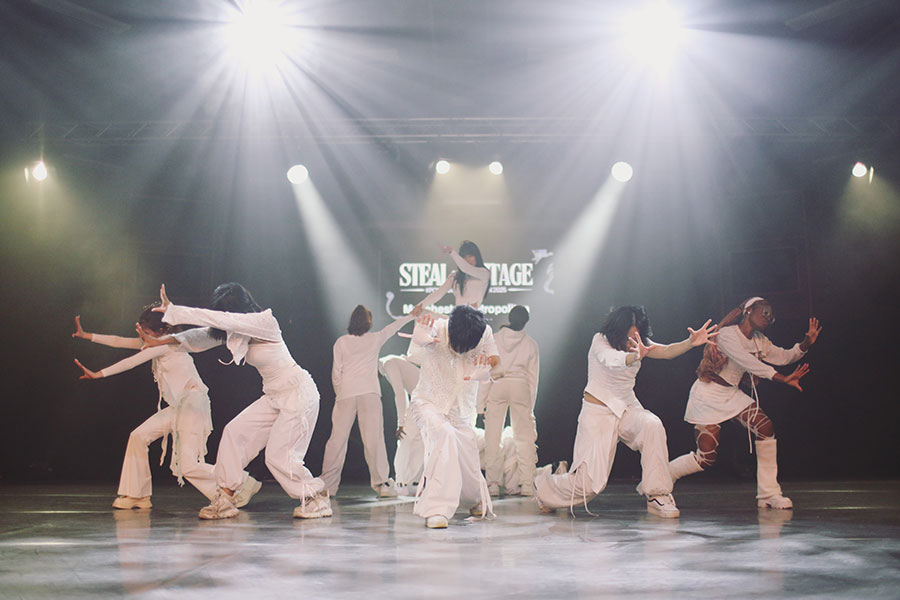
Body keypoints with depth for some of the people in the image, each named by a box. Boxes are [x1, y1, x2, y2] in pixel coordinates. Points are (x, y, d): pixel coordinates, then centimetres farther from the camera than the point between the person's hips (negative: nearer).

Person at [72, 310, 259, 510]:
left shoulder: (168, 343, -13)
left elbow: (132, 362, -16)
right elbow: (120, 341, 15)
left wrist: (98, 374, -16)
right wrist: (87, 336, 12)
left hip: (193, 405, -10)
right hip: (176, 407, 10)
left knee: (189, 466, -13)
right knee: (139, 437, 3)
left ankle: (244, 484, 0)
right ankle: (137, 495, 14)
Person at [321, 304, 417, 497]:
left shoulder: (341, 342, 9)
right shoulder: (375, 339, 10)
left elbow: (336, 372, 7)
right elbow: (393, 327, 27)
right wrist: (411, 316, 42)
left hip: (346, 394, 1)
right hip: (370, 392, -1)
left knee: (338, 438, 3)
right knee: (374, 437, -4)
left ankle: (327, 485, 6)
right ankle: (382, 483, -8)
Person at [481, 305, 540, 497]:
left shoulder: (494, 339, 4)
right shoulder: (530, 343, 7)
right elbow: (533, 377, 9)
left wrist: (482, 399, 5)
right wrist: (530, 407, 14)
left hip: (496, 386, 0)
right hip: (520, 387, 1)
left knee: (492, 436, 4)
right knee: (524, 436, 5)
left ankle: (492, 483, 1)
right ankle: (527, 484, 1)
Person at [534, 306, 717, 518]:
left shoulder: (639, 344, -1)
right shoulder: (600, 342, -16)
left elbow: (666, 351, -19)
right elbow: (613, 361, -38)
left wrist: (690, 342, -39)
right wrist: (635, 356, -60)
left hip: (627, 409, 5)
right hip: (597, 412, -5)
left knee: (653, 425, -31)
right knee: (590, 484, -8)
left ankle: (657, 496, -21)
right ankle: (543, 485, 24)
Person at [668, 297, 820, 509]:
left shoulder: (759, 341, 10)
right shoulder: (727, 335, -18)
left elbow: (784, 356, 7)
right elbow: (749, 363, -29)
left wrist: (807, 342, -11)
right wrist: (783, 379, -36)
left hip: (732, 395, 8)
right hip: (708, 395, -8)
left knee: (766, 428, -13)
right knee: (705, 458, -11)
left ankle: (768, 494, -6)